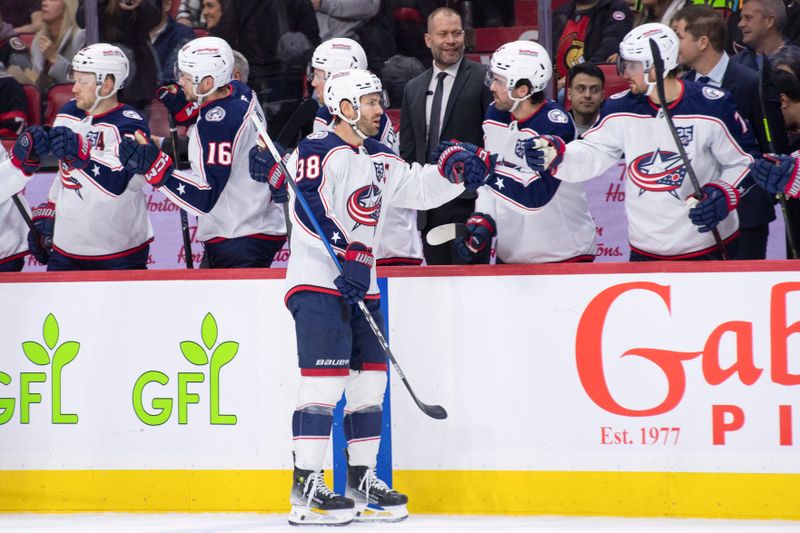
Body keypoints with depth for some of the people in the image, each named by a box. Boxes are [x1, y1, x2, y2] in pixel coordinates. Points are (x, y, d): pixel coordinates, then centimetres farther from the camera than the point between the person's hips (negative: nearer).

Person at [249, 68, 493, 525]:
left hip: (359, 283, 9)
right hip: (317, 283, -9)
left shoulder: (379, 159, 16)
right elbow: (308, 207, -20)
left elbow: (417, 187, 16)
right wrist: (348, 255, -27)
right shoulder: (318, 151, -10)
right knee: (326, 380, -15)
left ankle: (362, 479, 19)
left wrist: (456, 169, -3)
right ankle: (306, 488, -14)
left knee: (369, 380, 9)